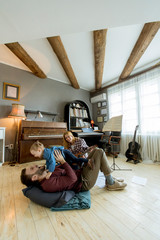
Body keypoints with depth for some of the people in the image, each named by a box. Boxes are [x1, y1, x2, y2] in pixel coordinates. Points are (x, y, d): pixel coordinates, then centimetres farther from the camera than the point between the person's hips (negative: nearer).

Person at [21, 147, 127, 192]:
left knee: (96, 150, 6)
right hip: (85, 182, -9)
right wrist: (63, 161, -25)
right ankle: (111, 183, 5)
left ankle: (108, 178, 19)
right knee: (100, 152, -14)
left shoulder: (46, 179, 6)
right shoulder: (48, 185, -26)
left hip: (81, 172, 9)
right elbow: (72, 178, -28)